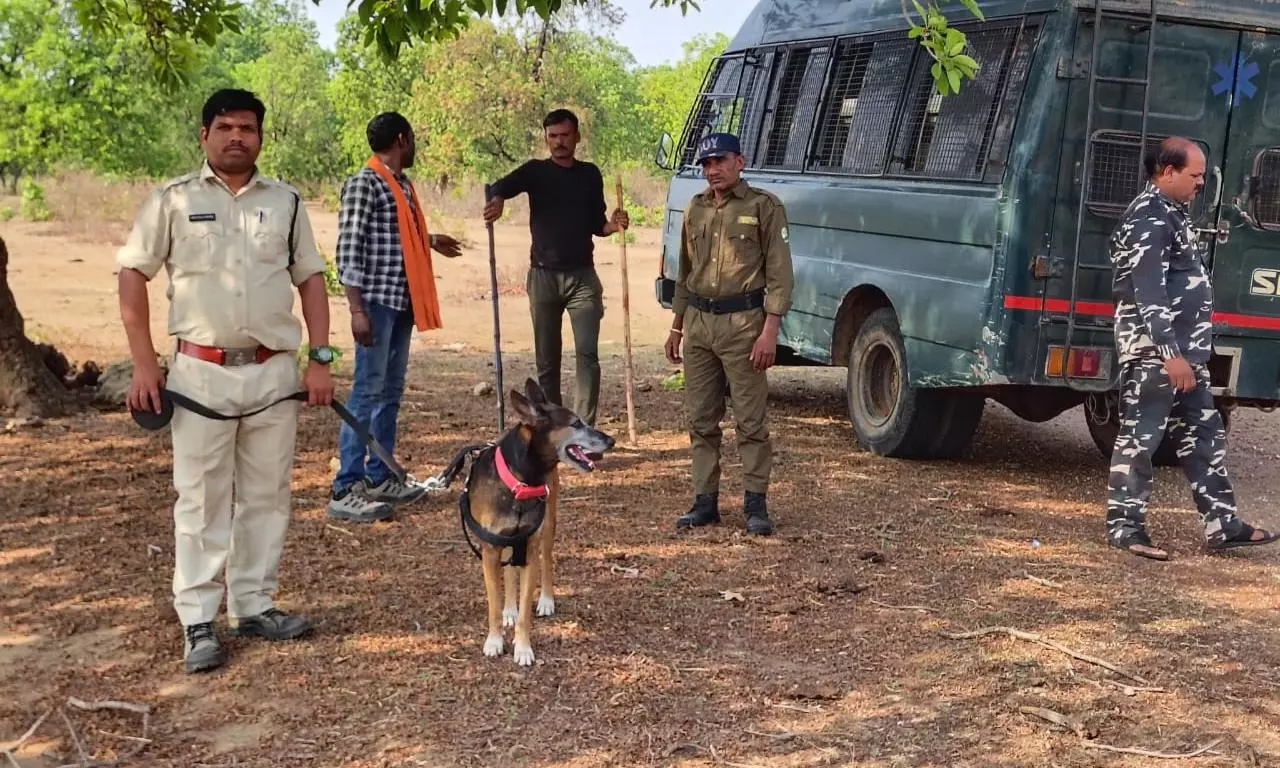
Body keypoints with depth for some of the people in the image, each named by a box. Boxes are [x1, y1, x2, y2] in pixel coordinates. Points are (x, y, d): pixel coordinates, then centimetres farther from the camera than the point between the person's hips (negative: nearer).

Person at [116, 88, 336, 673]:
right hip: (201, 372, -2)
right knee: (201, 499, 1)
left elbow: (311, 279, 10)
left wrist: (320, 357, 1)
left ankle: (254, 605, 21)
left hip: (274, 371, 3)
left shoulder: (285, 202, 9)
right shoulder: (173, 200, 2)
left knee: (266, 495, 9)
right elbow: (132, 275, 2)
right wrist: (144, 363, -4)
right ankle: (198, 622, 7)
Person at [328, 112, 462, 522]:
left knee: (391, 392, 14)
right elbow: (348, 249, -16)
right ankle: (345, 490, -6)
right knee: (367, 392, -9)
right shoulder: (364, 184, -12)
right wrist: (357, 309, -20)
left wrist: (430, 240, 43)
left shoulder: (402, 183, 15)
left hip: (402, 302, 9)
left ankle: (379, 477, 23)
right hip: (377, 301, -9)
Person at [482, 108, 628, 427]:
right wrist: (496, 199, -41)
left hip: (582, 275, 1)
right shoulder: (536, 171, 3)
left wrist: (613, 225, -5)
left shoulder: (590, 174, 11)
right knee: (547, 361, 6)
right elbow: (502, 186, -17)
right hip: (544, 274, -1)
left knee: (587, 354, -12)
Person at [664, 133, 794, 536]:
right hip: (698, 322, 6)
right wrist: (676, 326, 19)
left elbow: (780, 273, -7)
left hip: (742, 323, -6)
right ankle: (705, 500, 16)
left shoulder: (764, 207, -3)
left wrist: (769, 330, -15)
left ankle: (756, 504, 4)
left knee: (751, 420, -2)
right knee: (701, 420, 8)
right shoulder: (696, 209, 15)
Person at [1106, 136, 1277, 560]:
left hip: (1184, 350, 10)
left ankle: (1221, 524, 17)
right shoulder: (1150, 218, -14)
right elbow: (1148, 291, -22)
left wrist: (1186, 352, 22)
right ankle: (1124, 526, 3)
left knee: (1204, 435, 12)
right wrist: (1170, 352, -26)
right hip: (1154, 352, -10)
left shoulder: (1172, 213, 17)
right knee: (1139, 438, -4)